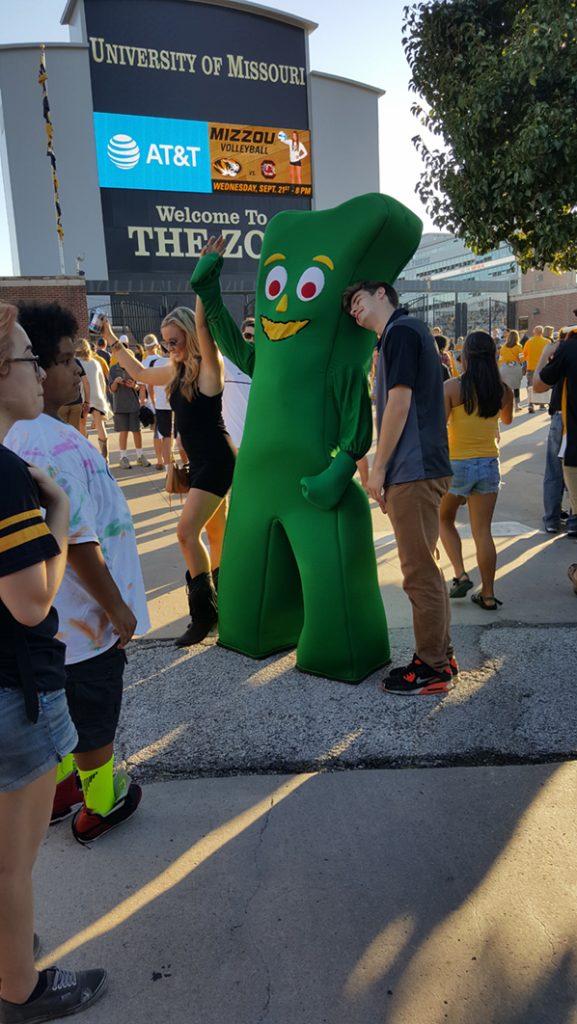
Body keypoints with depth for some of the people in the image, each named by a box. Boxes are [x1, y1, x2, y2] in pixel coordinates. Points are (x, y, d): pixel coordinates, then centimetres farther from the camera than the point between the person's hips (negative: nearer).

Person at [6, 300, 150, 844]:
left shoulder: (18, 435, 1)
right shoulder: (58, 445, -29)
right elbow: (77, 544, -28)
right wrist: (118, 607, -16)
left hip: (50, 615, 9)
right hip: (85, 616, -9)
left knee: (63, 705, 26)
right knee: (95, 716, 13)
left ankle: (60, 788, 45)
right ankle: (100, 805, 34)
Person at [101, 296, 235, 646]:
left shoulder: (209, 366, -11)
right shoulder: (177, 371, 12)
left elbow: (202, 324, -28)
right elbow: (141, 373, 28)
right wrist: (114, 342, 29)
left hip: (217, 460, -9)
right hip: (199, 461, 9)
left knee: (187, 532, -14)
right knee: (217, 534, 16)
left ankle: (204, 613, -5)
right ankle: (221, 599, 29)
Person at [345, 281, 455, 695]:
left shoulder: (401, 330, -7)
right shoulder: (408, 331, 23)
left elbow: (400, 401, -16)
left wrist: (378, 468, -13)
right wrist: (388, 469, 19)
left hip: (413, 469, -10)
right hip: (418, 467, 10)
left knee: (420, 571, -4)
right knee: (424, 568, 14)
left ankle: (433, 668, 5)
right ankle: (440, 656, 24)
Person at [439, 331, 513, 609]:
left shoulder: (452, 387, -12)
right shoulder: (503, 391, 0)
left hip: (456, 464, -3)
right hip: (489, 465, 3)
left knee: (444, 521, 20)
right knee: (483, 532, 8)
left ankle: (460, 575, 7)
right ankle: (488, 595, 13)